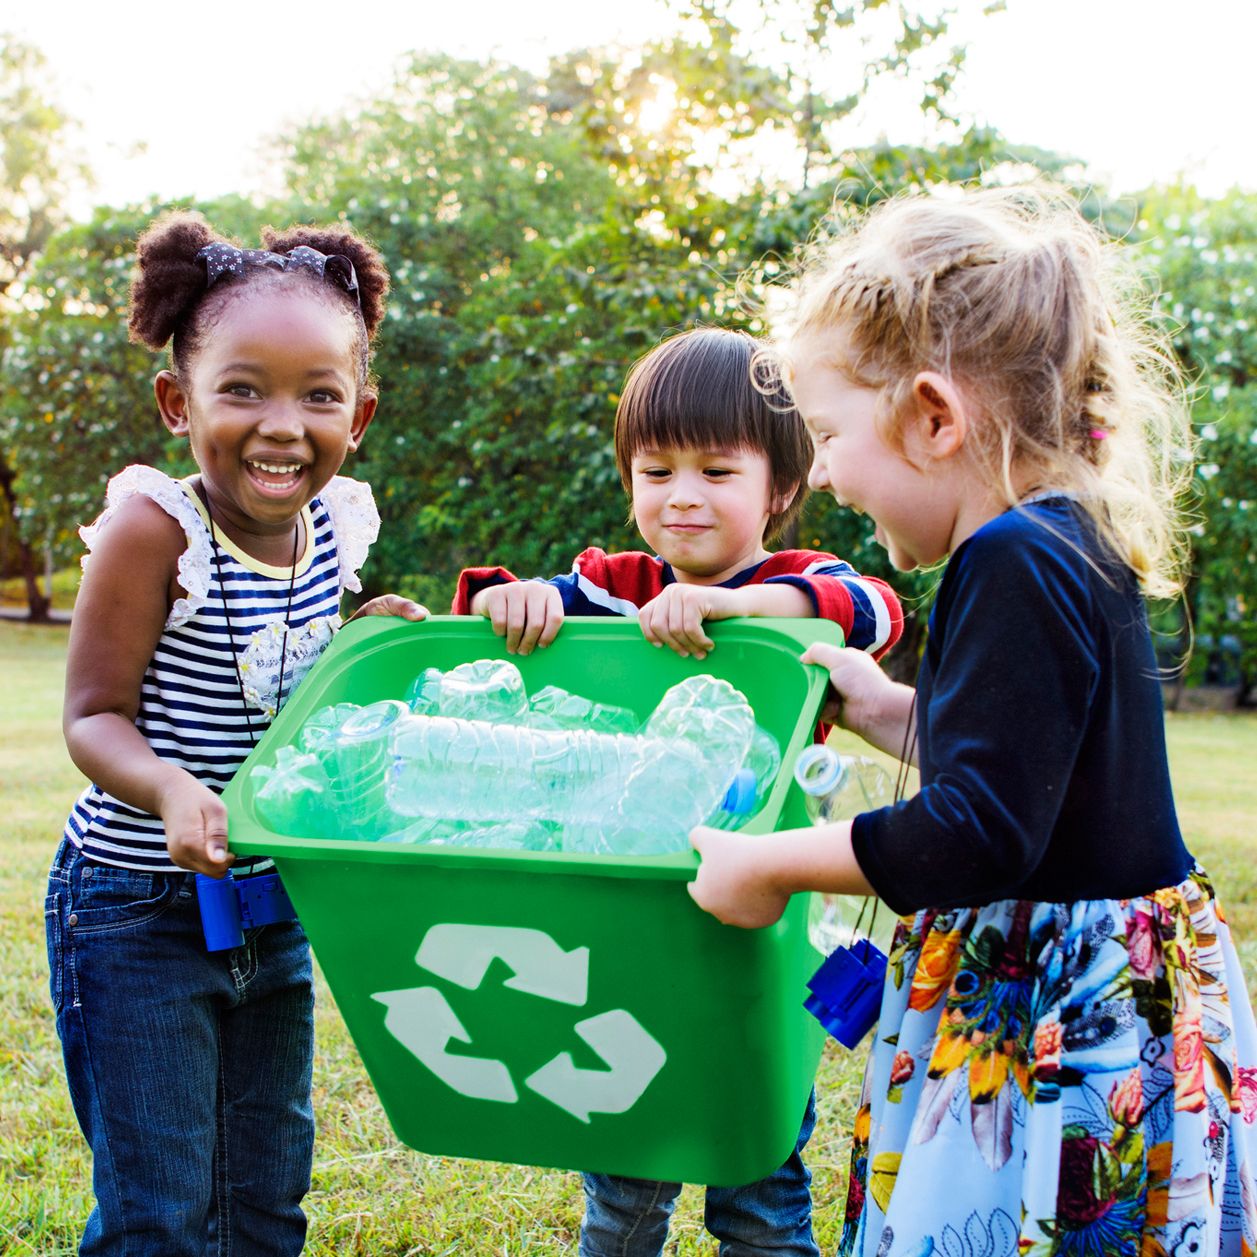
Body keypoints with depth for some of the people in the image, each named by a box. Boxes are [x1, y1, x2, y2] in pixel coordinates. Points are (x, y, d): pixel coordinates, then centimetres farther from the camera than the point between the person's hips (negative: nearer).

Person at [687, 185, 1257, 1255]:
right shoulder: (1066, 544, 10)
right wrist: (893, 713, 16)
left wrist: (771, 865, -15)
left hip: (1062, 1019, -10)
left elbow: (979, 836, -24)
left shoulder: (1018, 567, -20)